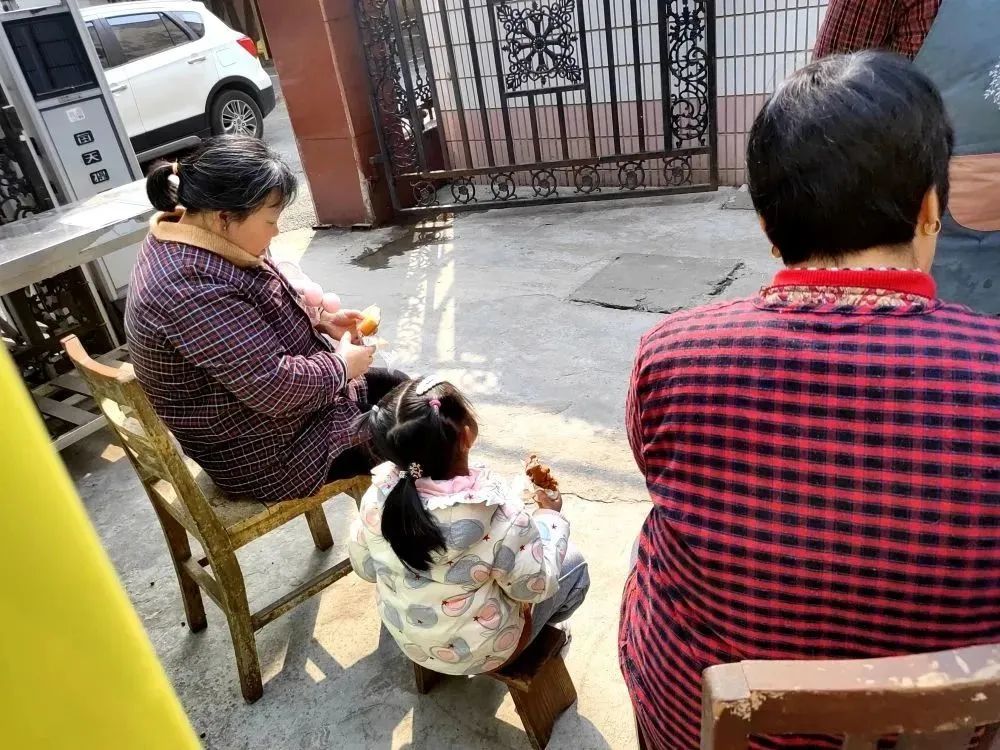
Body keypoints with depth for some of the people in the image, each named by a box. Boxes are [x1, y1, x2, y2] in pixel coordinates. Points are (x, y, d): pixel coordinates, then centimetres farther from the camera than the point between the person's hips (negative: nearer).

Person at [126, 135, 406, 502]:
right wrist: (341, 366, -15)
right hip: (267, 452, -9)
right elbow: (275, 387, -32)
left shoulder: (194, 237, -3)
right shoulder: (191, 289, -34)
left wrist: (321, 320, 0)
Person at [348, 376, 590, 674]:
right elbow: (534, 585, -20)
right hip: (481, 651, -5)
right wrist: (550, 514, -6)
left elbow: (366, 568, -5)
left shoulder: (379, 496, -21)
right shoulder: (496, 511, -35)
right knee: (572, 562, 15)